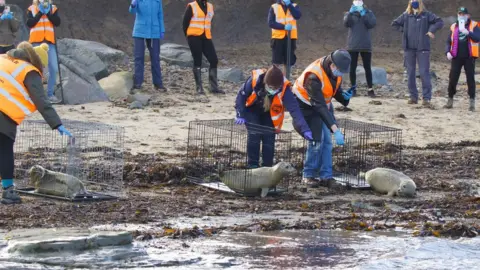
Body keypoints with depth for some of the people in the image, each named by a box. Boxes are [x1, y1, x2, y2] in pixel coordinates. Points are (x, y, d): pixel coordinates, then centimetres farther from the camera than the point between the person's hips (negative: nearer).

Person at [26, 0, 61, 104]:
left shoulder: (53, 8, 11)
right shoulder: (32, 9, 7)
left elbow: (57, 23, -1)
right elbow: (29, 23, -6)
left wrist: (48, 13, -9)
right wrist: (40, 13, -9)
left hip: (50, 42, 2)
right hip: (36, 42, -2)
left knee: (53, 68, -5)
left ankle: (50, 94, 2)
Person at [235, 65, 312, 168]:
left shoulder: (284, 88, -34)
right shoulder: (254, 80, -35)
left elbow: (294, 109, -41)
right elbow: (241, 95, -17)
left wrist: (305, 129, -50)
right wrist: (240, 115, -22)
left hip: (269, 113, 1)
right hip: (252, 110, -1)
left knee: (269, 138, -10)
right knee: (254, 135, -18)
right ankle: (253, 166, -7)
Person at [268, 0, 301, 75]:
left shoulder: (294, 6, 7)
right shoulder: (274, 7, 3)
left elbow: (297, 16, -14)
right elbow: (271, 23, -5)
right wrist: (284, 27, -16)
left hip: (290, 38, 1)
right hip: (278, 37, -1)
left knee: (287, 62, 4)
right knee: (276, 62, -3)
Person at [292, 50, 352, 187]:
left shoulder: (335, 70, -14)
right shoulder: (313, 77, -37)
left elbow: (335, 89, 6)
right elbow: (319, 106, -39)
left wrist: (344, 96, -20)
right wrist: (335, 130, -43)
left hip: (324, 104, 7)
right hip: (307, 106, -7)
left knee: (327, 140, 0)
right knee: (317, 139, -15)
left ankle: (326, 176, 4)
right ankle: (308, 176, -2)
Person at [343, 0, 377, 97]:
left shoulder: (368, 13, 6)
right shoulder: (350, 13, 7)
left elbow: (372, 24, -12)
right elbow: (346, 23, -13)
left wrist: (363, 14, -20)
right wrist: (350, 13, -26)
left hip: (365, 46, -1)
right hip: (352, 46, 1)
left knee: (367, 68, -1)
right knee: (352, 68, 2)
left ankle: (370, 89, -1)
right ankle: (353, 88, 8)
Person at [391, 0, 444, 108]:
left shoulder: (426, 14, 2)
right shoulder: (406, 15, 9)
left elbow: (440, 22, 2)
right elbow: (394, 24, 20)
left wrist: (431, 30, -8)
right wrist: (403, 30, 7)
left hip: (422, 48, -3)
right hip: (409, 48, 3)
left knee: (424, 73, -9)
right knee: (410, 73, 6)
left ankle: (427, 98, -11)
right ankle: (413, 96, 15)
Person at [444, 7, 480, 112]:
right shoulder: (454, 27, 11)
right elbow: (449, 41, 13)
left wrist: (468, 32, -27)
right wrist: (448, 52, -4)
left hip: (469, 57, -3)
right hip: (456, 57, 3)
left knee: (470, 79, 0)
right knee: (452, 78, 0)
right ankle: (450, 100, 11)